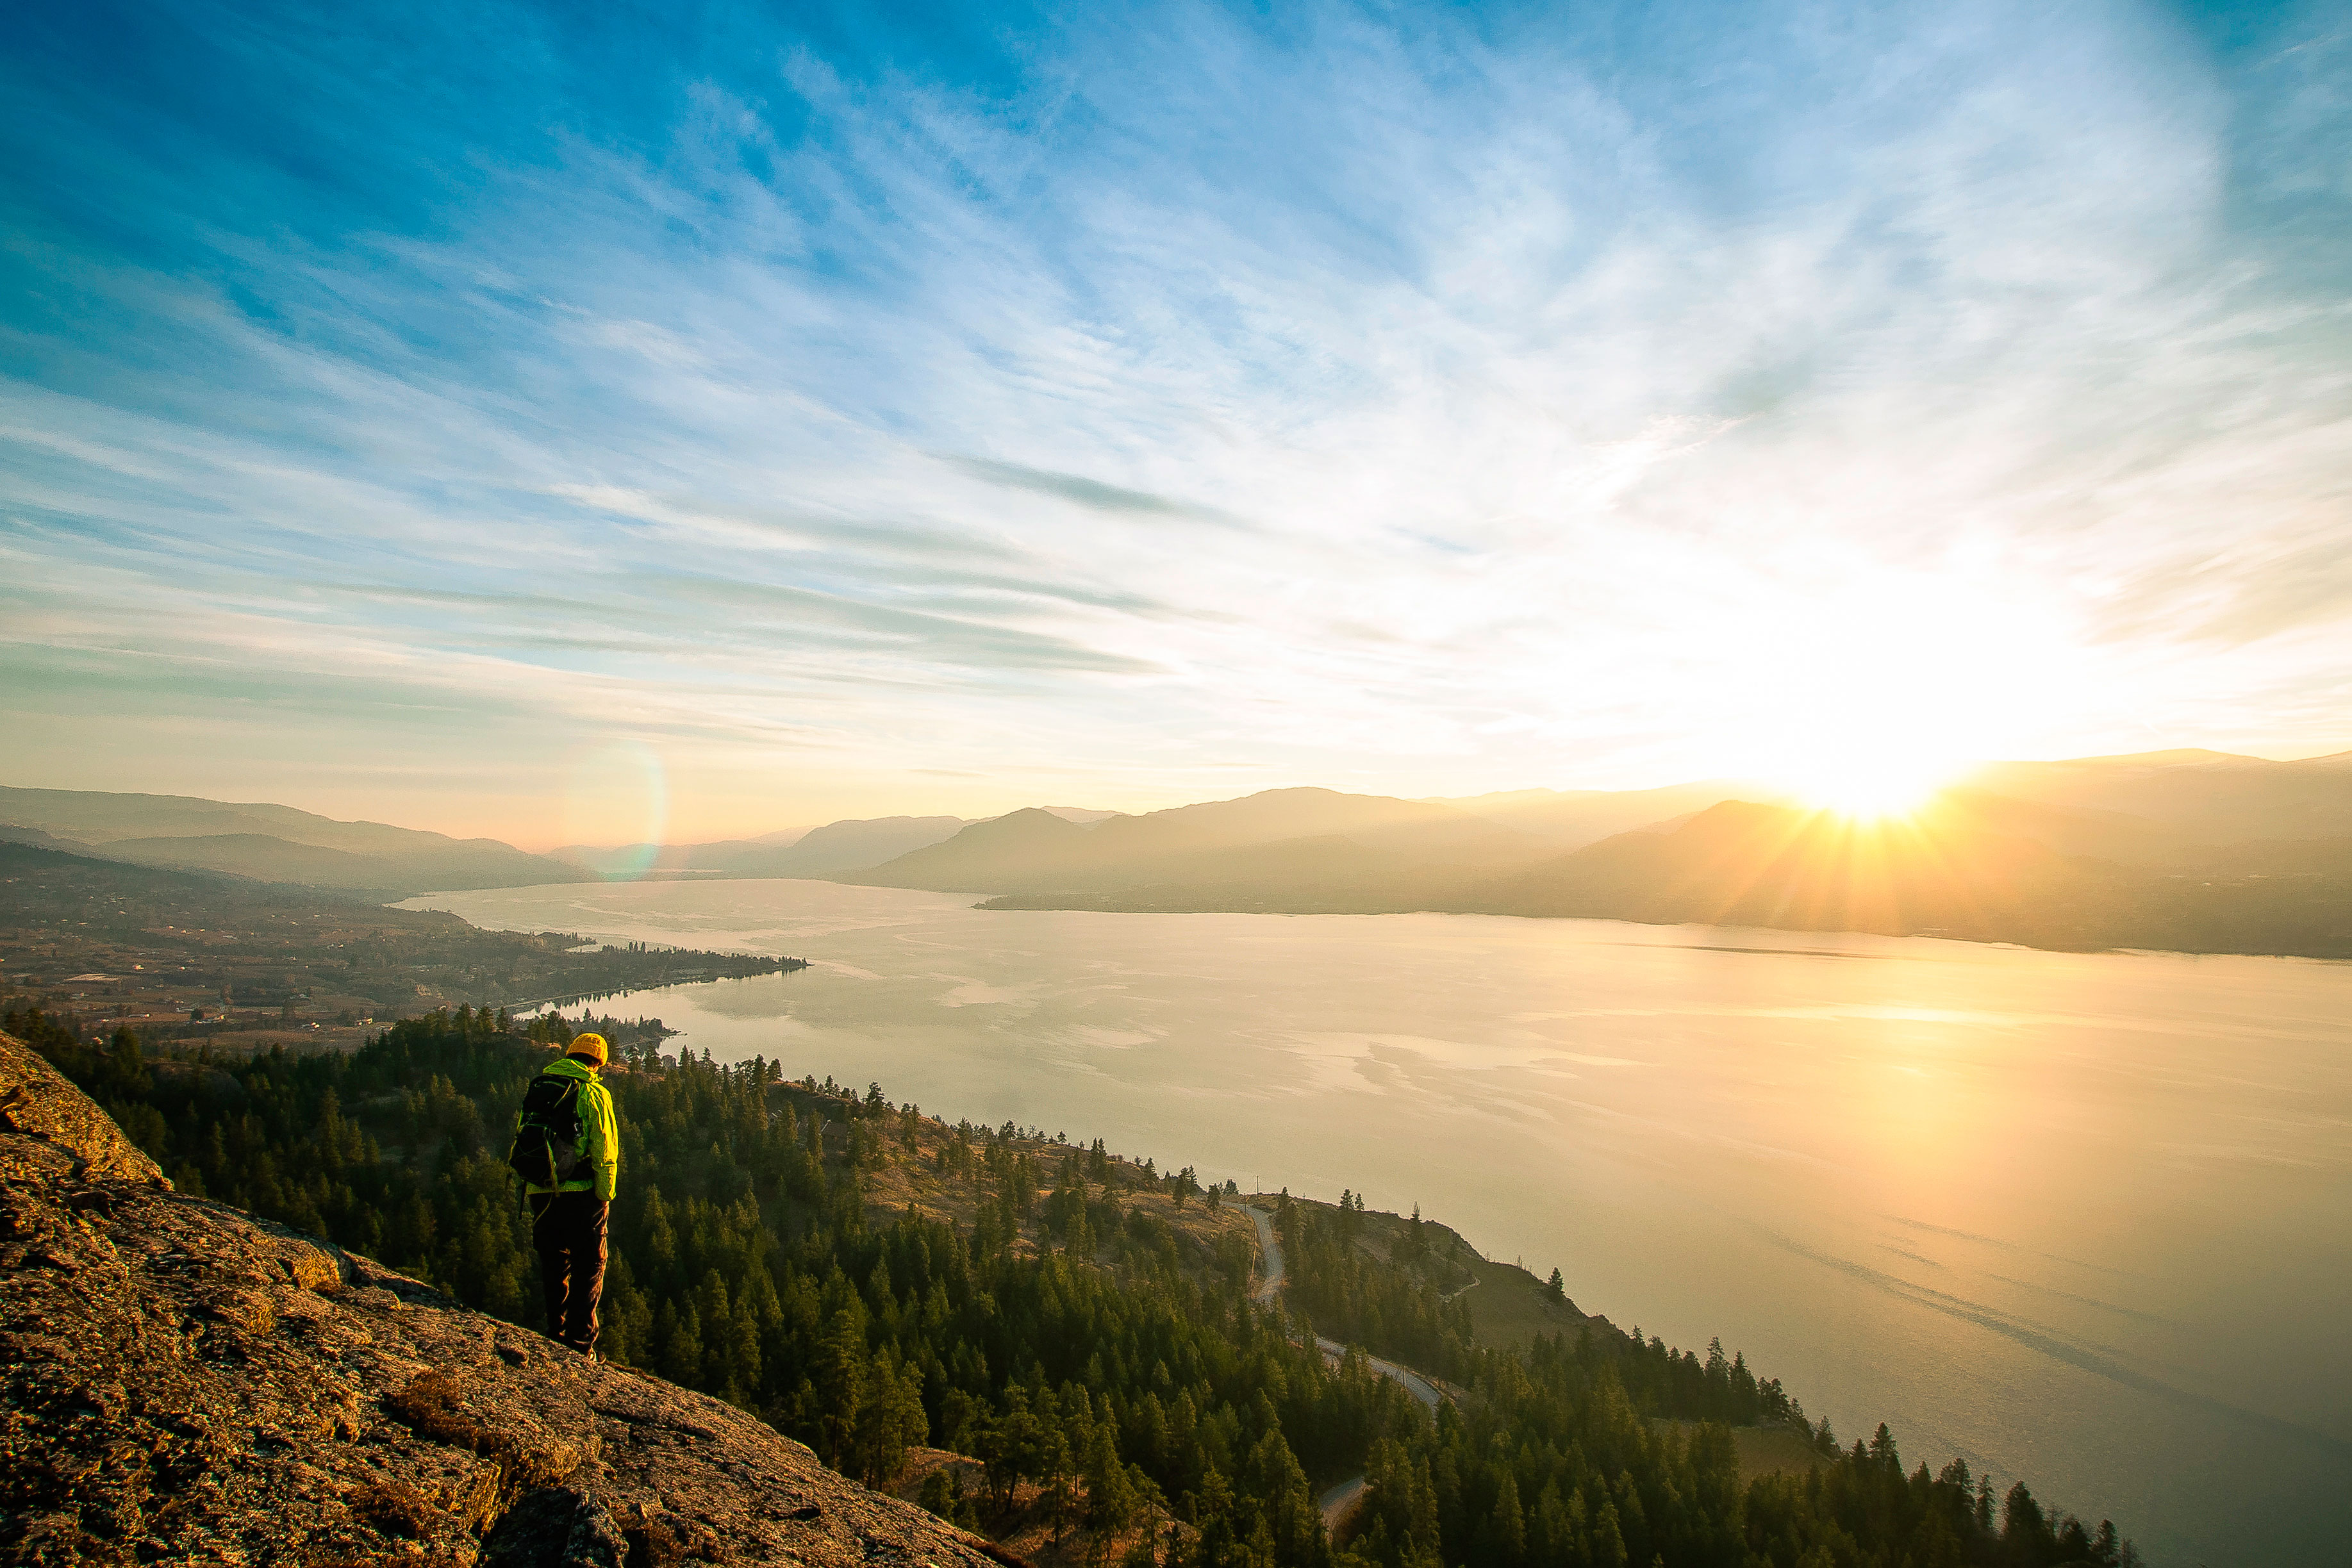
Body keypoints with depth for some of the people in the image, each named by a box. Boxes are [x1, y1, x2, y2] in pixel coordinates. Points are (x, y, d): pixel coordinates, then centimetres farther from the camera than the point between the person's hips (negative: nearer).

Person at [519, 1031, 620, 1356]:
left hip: (541, 1192, 5)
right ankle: (580, 1343, 5)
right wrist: (605, 1195, -4)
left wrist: (525, 1190, 20)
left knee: (553, 1266, 18)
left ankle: (555, 1333, 24)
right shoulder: (595, 1094, -7)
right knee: (588, 1268, 6)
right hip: (580, 1193, -5)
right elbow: (604, 1150, -11)